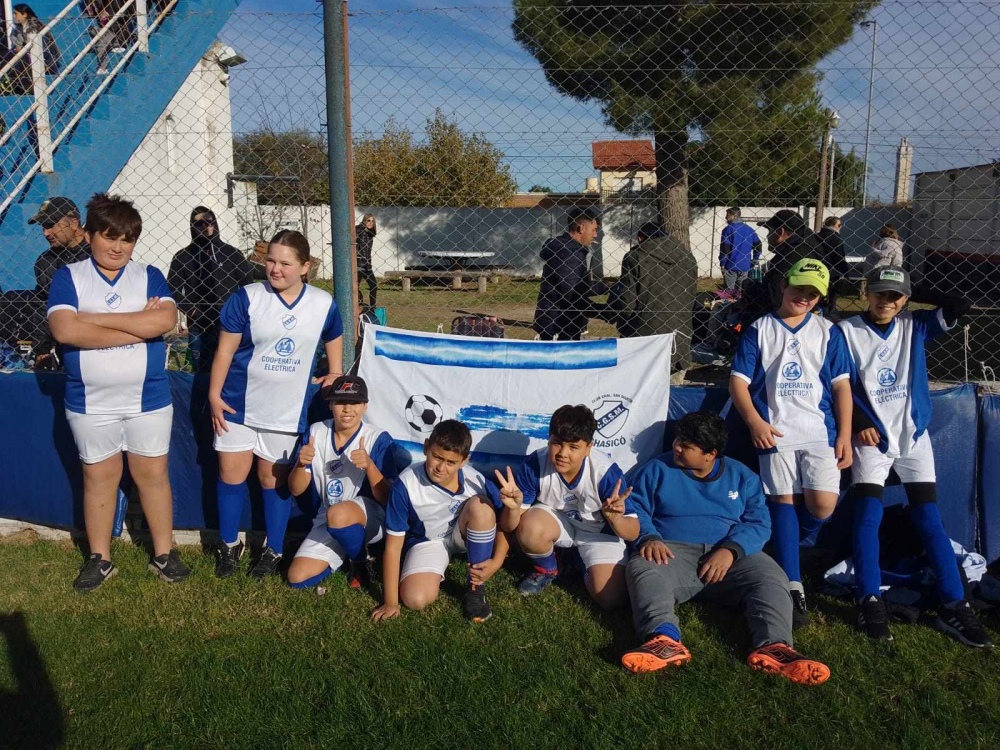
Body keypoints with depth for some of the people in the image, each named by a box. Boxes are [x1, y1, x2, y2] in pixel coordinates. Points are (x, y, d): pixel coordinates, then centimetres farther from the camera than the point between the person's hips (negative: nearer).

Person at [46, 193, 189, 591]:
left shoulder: (149, 276, 1)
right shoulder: (68, 277, -2)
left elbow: (165, 320, -18)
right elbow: (64, 330, -19)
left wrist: (96, 319, -17)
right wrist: (139, 325, -19)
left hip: (149, 398, 1)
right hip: (90, 402, 0)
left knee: (153, 474, 9)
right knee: (98, 477, 12)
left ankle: (164, 554, 22)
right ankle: (99, 559, 27)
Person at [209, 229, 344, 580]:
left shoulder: (323, 304, -4)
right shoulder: (247, 298, -10)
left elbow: (334, 340, 15)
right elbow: (225, 349, -6)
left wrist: (335, 374, 4)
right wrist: (214, 396, -7)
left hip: (286, 410, 0)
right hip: (239, 404, 0)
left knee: (274, 478, 11)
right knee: (231, 474, 7)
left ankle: (274, 550, 25)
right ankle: (229, 545, 27)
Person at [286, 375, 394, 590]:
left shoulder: (378, 439, -15)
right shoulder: (316, 432, -3)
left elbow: (387, 499, -17)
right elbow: (296, 490, 0)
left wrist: (368, 465, -34)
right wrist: (301, 464, -22)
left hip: (371, 517, -5)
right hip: (327, 523, 5)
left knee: (337, 514, -37)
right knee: (297, 579, -8)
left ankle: (360, 560, -5)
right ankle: (347, 551, 19)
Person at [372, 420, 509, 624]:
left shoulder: (476, 482, -26)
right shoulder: (406, 485, -29)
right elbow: (393, 545, -21)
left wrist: (495, 562, -25)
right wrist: (390, 602, -18)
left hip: (463, 534, 2)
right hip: (426, 541, -1)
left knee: (480, 505, -32)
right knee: (415, 599, -28)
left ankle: (475, 587, -14)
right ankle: (434, 574, 10)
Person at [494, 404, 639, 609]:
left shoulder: (606, 472, -30)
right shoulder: (535, 464, -27)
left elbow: (633, 533, -23)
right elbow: (509, 527, -21)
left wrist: (615, 519, -46)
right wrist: (513, 507, -45)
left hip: (598, 530, -1)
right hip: (556, 519, 1)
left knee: (611, 600, -18)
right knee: (529, 527, -33)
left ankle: (583, 562, 15)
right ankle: (546, 569, 1)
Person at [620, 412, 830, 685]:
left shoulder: (742, 476, 14)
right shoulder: (657, 470, 13)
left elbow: (758, 523, 4)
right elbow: (634, 507, 3)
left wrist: (731, 550, -16)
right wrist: (648, 537, -18)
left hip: (730, 555, 2)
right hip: (673, 552, -2)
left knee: (770, 577, -27)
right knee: (643, 568, -35)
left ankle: (774, 646, -48)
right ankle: (665, 639, -58)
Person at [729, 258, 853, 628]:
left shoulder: (828, 332, 11)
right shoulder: (759, 330, 7)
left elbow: (841, 385, 9)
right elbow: (738, 380, 3)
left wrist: (844, 435, 1)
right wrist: (755, 422, -11)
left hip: (821, 430, 1)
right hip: (775, 431, -1)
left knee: (823, 504, -12)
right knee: (783, 500, -4)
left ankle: (790, 547, 19)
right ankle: (793, 586, 0)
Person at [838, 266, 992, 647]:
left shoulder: (916, 326, 4)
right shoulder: (847, 331, -2)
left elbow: (960, 306, -5)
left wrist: (916, 293, 0)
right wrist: (859, 423, -11)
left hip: (914, 434, 2)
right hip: (871, 436, -2)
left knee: (930, 521, 1)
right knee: (868, 515, -11)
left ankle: (954, 606, 3)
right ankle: (869, 601, -5)